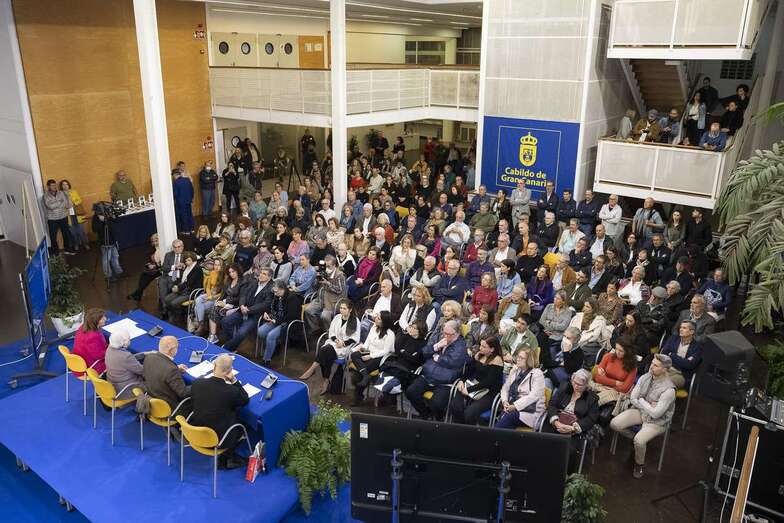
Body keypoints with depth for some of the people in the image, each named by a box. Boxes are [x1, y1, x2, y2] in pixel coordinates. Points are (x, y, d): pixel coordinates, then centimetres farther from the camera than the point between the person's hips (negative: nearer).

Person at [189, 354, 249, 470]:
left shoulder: (196, 383, -14)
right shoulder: (232, 391, -25)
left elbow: (193, 405, 6)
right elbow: (246, 400, -2)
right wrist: (234, 381, -10)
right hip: (218, 440, -4)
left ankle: (229, 456, 28)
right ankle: (225, 457, 28)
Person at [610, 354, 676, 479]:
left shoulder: (669, 390, -26)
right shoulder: (645, 377, -7)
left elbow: (655, 413, -25)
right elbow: (632, 399, -3)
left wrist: (641, 401, -13)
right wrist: (648, 406, -16)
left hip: (657, 421, -6)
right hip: (640, 411, 6)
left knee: (639, 440, -28)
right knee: (614, 424, -12)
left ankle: (640, 464, 4)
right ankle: (636, 438, 15)